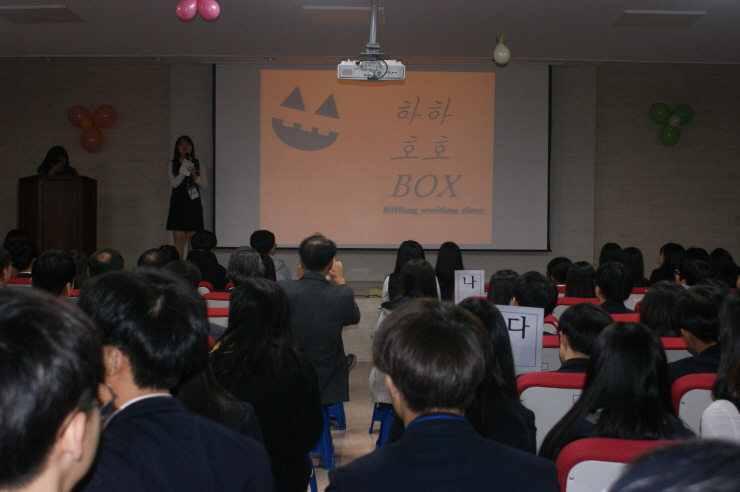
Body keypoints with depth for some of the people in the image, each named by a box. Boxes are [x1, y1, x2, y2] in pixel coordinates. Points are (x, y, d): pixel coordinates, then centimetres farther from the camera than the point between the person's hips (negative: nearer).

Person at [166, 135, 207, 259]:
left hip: (194, 204, 1)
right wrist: (184, 170, -15)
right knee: (179, 239, -5)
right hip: (178, 204, -1)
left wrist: (194, 175, -11)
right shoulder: (172, 164, 6)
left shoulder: (198, 164, 10)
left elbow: (205, 185, 6)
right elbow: (174, 183, -7)